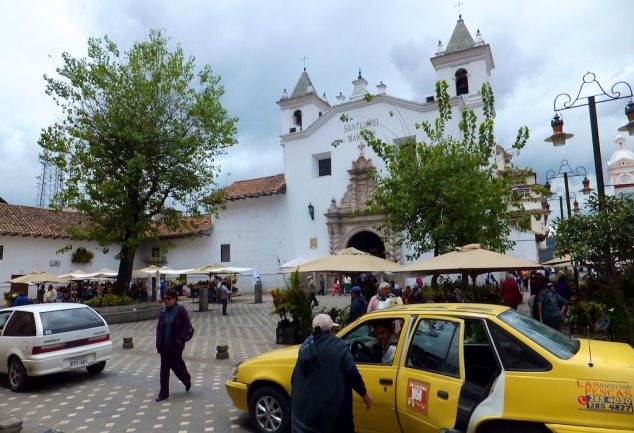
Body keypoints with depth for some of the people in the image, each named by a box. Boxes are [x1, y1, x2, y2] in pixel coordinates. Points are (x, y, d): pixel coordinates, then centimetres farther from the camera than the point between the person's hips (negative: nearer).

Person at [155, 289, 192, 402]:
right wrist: (158, 342, 0)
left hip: (175, 346, -5)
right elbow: (159, 328, 12)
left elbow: (187, 326, -12)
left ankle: (187, 380, 36)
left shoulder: (181, 310, -10)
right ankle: (163, 393, 15)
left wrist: (180, 340, -17)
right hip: (164, 346, 5)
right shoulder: (163, 313, 6)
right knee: (164, 369, 6)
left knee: (176, 366, 7)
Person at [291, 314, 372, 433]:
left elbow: (295, 377, 10)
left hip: (305, 405, 5)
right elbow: (353, 375, -13)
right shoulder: (340, 347, -11)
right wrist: (365, 394, 2)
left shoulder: (305, 347, 5)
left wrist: (297, 399, 26)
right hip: (334, 405, -4)